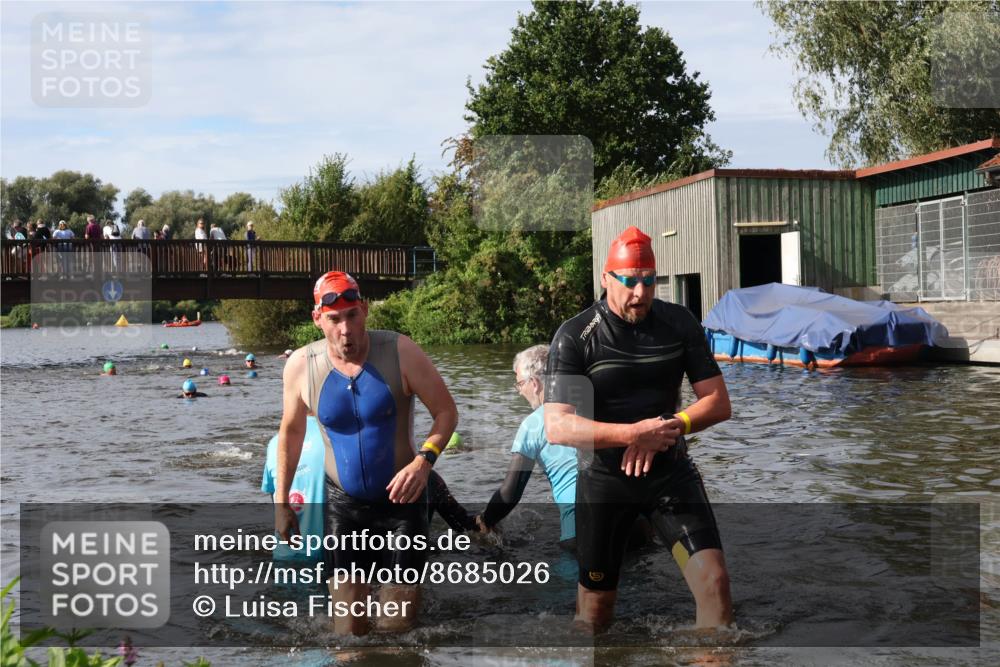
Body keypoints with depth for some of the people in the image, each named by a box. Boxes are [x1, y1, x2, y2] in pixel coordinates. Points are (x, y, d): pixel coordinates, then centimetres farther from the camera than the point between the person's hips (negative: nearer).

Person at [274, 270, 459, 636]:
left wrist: (424, 461, -27)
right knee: (346, 626, 6)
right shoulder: (301, 366, -9)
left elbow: (446, 412, -10)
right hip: (342, 503, 2)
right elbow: (291, 431, 7)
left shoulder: (401, 352, -17)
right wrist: (281, 500, 7)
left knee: (398, 624, 2)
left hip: (401, 498, -2)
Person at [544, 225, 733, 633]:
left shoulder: (680, 322, 0)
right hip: (603, 479, -2)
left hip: (670, 472, 2)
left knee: (715, 583, -13)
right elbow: (556, 427, -19)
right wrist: (634, 433, -29)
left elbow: (718, 402, -1)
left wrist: (671, 427, -20)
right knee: (594, 612, 9)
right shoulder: (574, 336, -11)